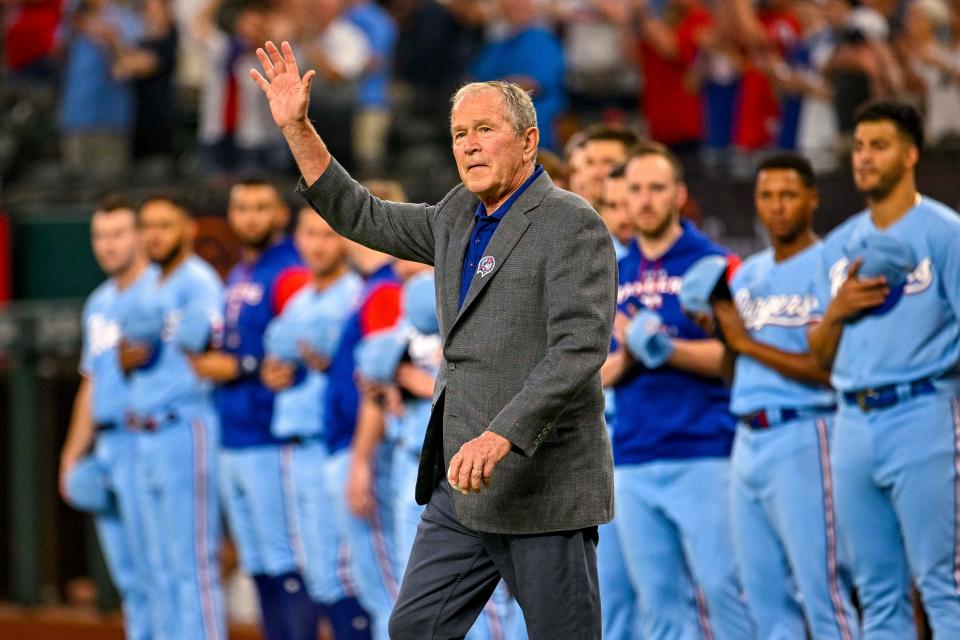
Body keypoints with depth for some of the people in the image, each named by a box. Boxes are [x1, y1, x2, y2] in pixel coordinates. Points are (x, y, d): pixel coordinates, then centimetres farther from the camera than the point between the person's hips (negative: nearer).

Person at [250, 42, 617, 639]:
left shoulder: (573, 225, -12)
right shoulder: (458, 217, 14)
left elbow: (580, 348, -22)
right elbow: (363, 216, 24)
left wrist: (501, 437, -30)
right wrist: (297, 128, 15)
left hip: (543, 489, -8)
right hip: (462, 484, 8)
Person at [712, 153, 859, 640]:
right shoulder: (746, 275, 17)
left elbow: (829, 369, -16)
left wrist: (748, 343, -12)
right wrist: (718, 326, 1)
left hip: (802, 437, -8)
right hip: (748, 439, 8)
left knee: (821, 590, -10)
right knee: (766, 596, 9)